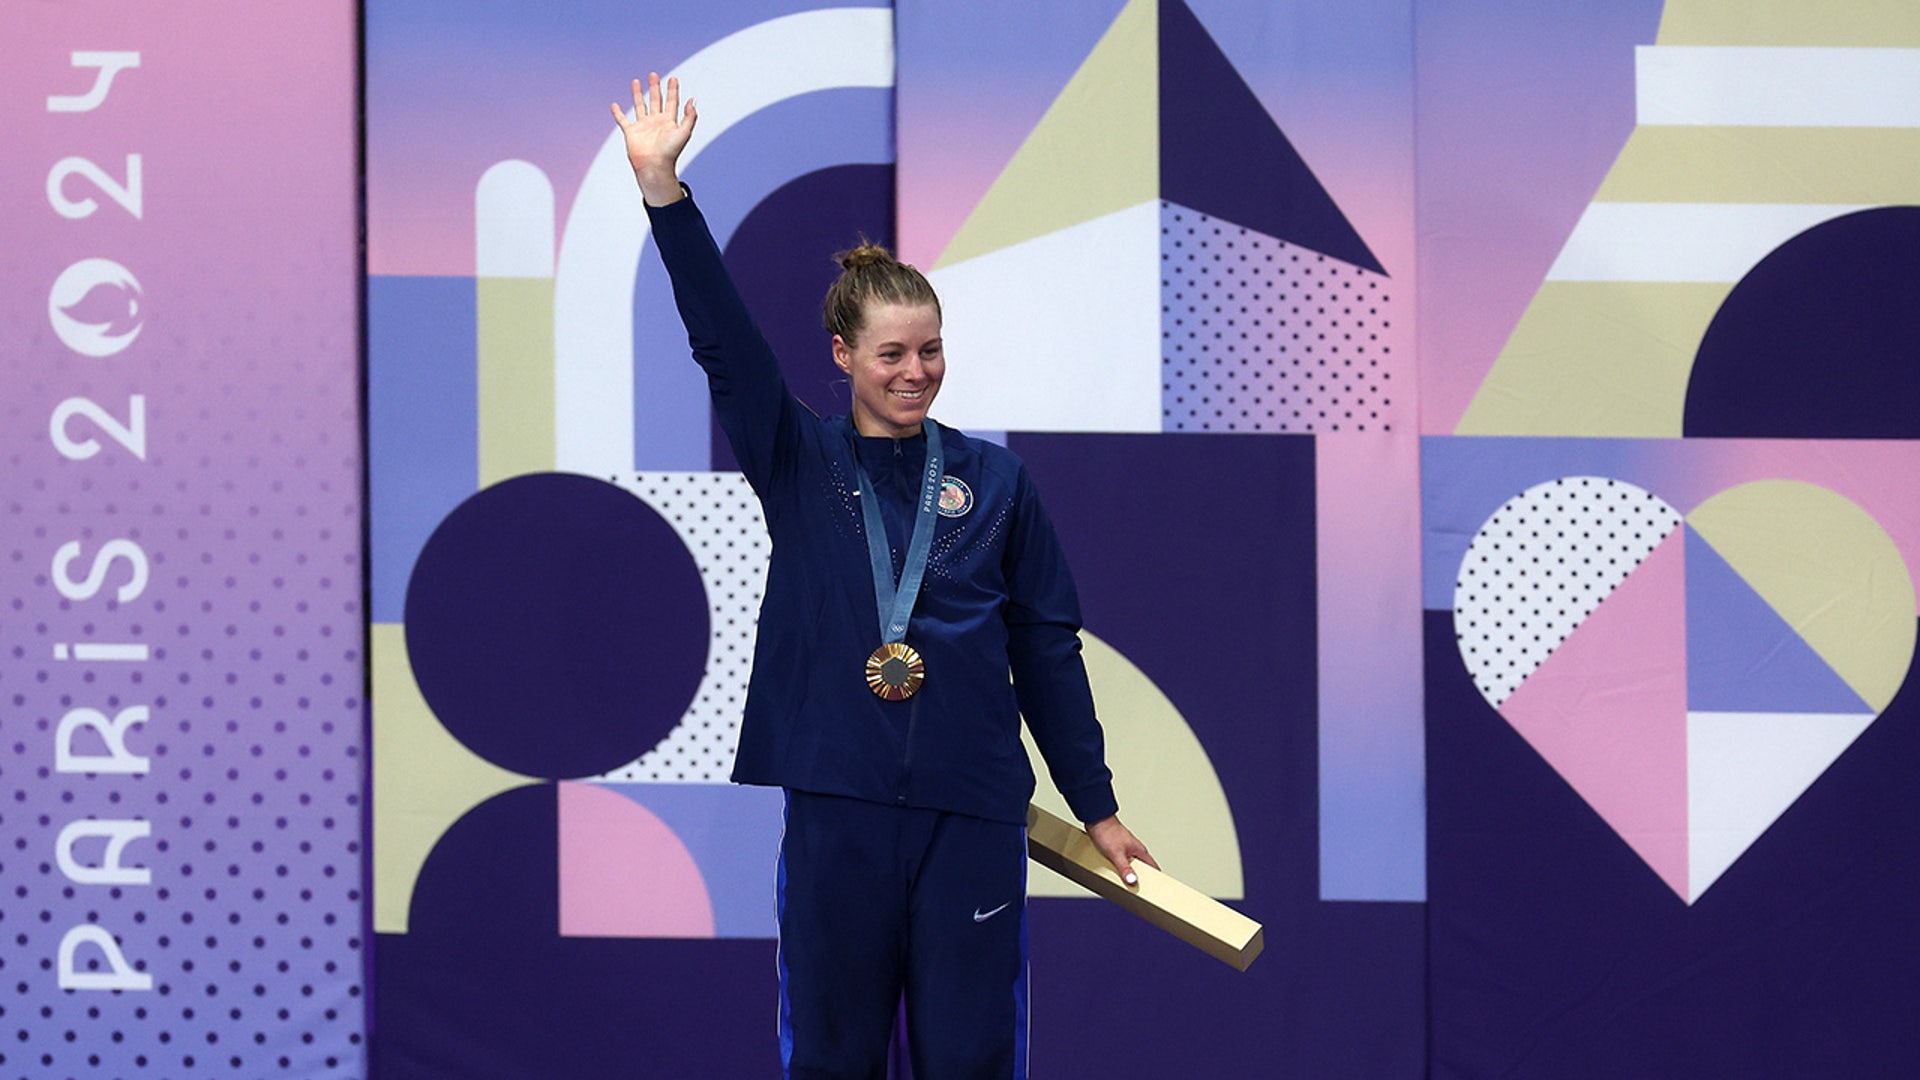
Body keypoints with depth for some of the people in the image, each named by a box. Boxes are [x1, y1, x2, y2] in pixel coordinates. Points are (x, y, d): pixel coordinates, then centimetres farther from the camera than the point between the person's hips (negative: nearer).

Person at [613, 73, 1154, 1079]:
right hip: (836, 806, 0)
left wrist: (1098, 807, 9)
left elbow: (1048, 650, 10)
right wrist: (661, 186, -15)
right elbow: (721, 340, -5)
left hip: (972, 808, 0)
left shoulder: (993, 480, 8)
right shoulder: (799, 465, 6)